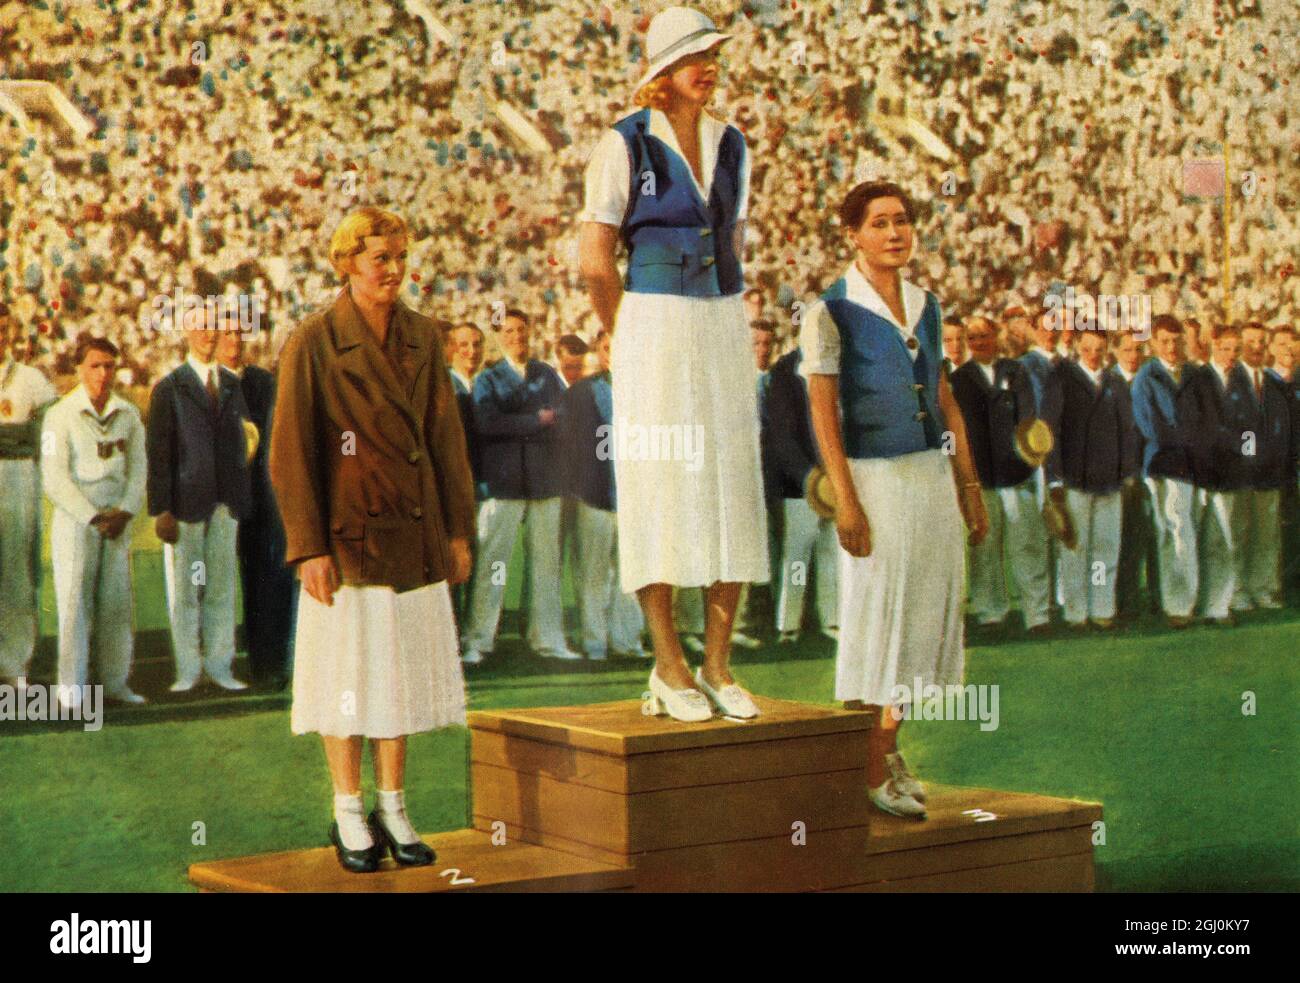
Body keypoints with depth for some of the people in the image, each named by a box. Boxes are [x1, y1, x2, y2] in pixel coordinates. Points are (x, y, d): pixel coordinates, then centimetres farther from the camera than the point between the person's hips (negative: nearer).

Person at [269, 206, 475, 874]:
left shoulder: (421, 336, 6)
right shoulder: (313, 343, -9)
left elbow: (446, 436, 10)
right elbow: (290, 452, -9)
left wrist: (458, 529, 7)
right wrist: (308, 547, -13)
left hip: (414, 534, 5)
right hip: (347, 532, -4)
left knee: (400, 672, 9)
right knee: (346, 673, 2)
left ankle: (394, 811, 18)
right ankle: (349, 818, 13)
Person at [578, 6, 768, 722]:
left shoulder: (731, 146, 12)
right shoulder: (624, 145, -5)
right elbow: (595, 261, -5)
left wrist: (714, 324, 15)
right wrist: (632, 338, 4)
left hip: (724, 331, 5)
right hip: (654, 332, -5)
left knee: (733, 493, 3)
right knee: (659, 489, -4)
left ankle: (717, 664, 11)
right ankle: (668, 667, 4)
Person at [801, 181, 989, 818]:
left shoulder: (926, 306, 10)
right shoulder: (832, 311, -7)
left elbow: (945, 401, 15)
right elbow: (823, 412, -10)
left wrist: (968, 484, 12)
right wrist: (845, 501, -16)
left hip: (932, 474, 6)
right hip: (874, 477, -6)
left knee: (927, 608, 8)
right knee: (874, 610, -1)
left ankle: (887, 747, 23)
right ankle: (866, 771, 9)